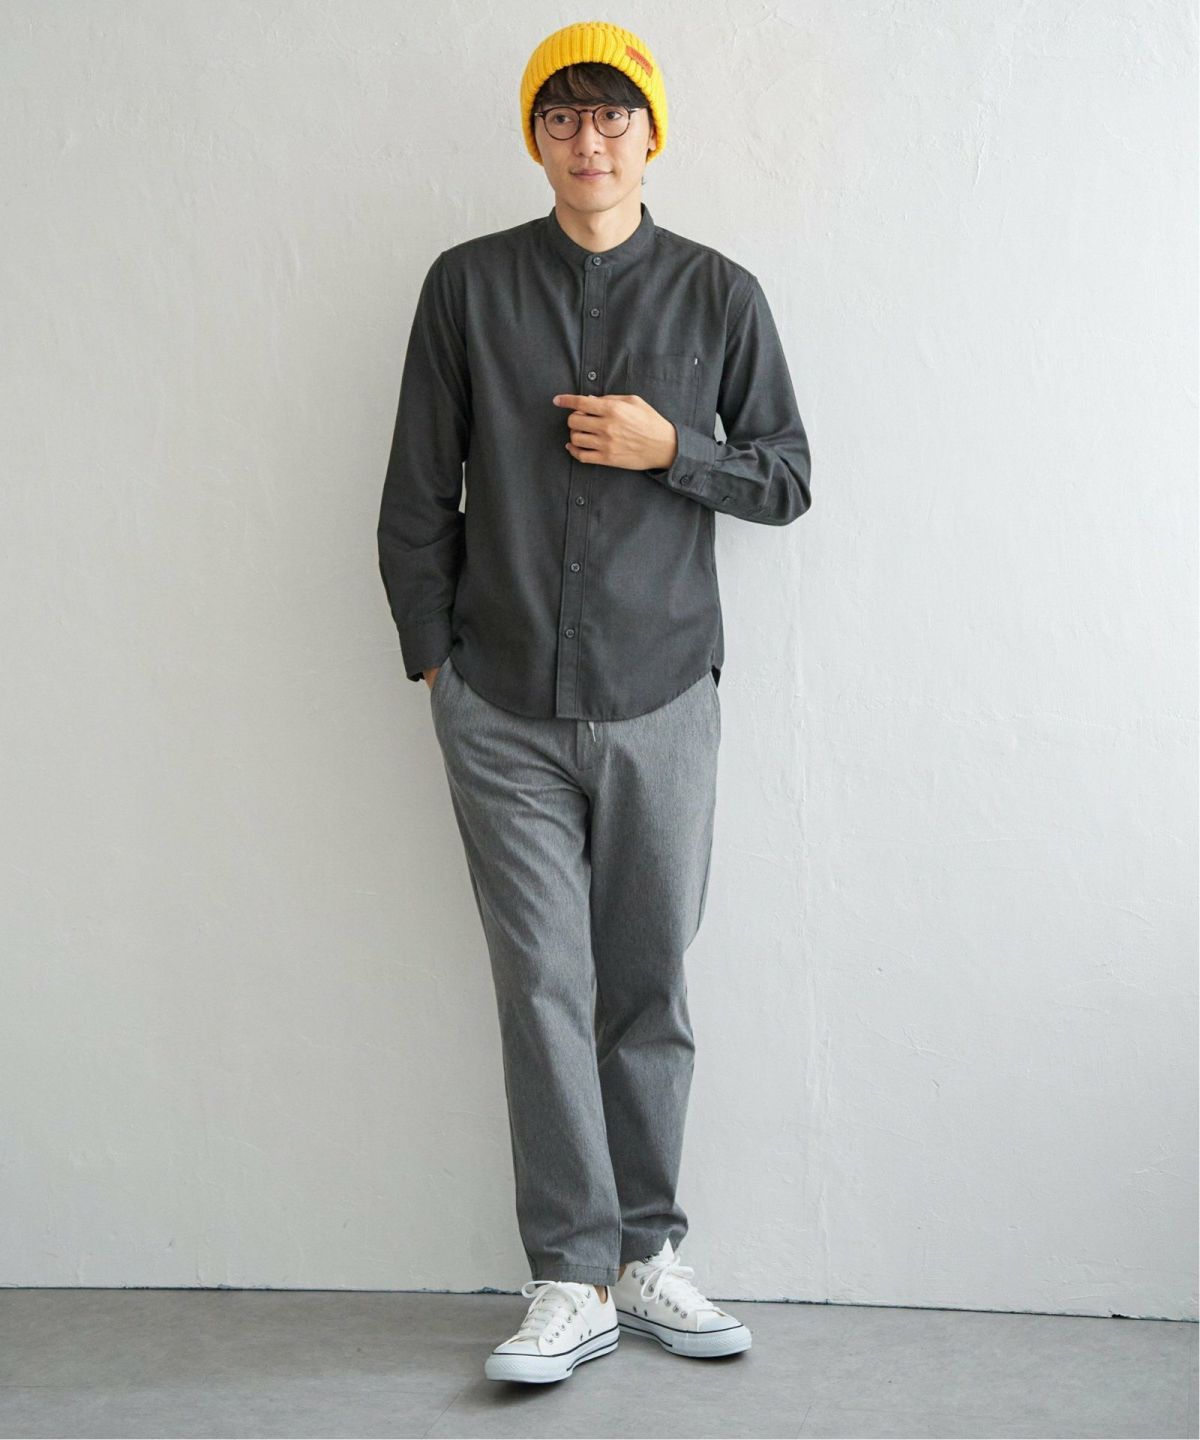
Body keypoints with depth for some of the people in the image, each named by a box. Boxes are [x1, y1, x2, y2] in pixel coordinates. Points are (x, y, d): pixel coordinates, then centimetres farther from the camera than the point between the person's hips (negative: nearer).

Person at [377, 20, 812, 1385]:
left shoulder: (718, 293, 5)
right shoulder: (468, 286, 5)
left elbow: (787, 478, 9)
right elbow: (417, 494, 8)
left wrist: (670, 449, -8)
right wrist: (432, 655, 5)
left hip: (660, 702, 1)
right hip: (504, 709, 0)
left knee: (650, 989, 6)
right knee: (544, 988, -1)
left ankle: (644, 1255, 19)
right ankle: (572, 1280, 7)